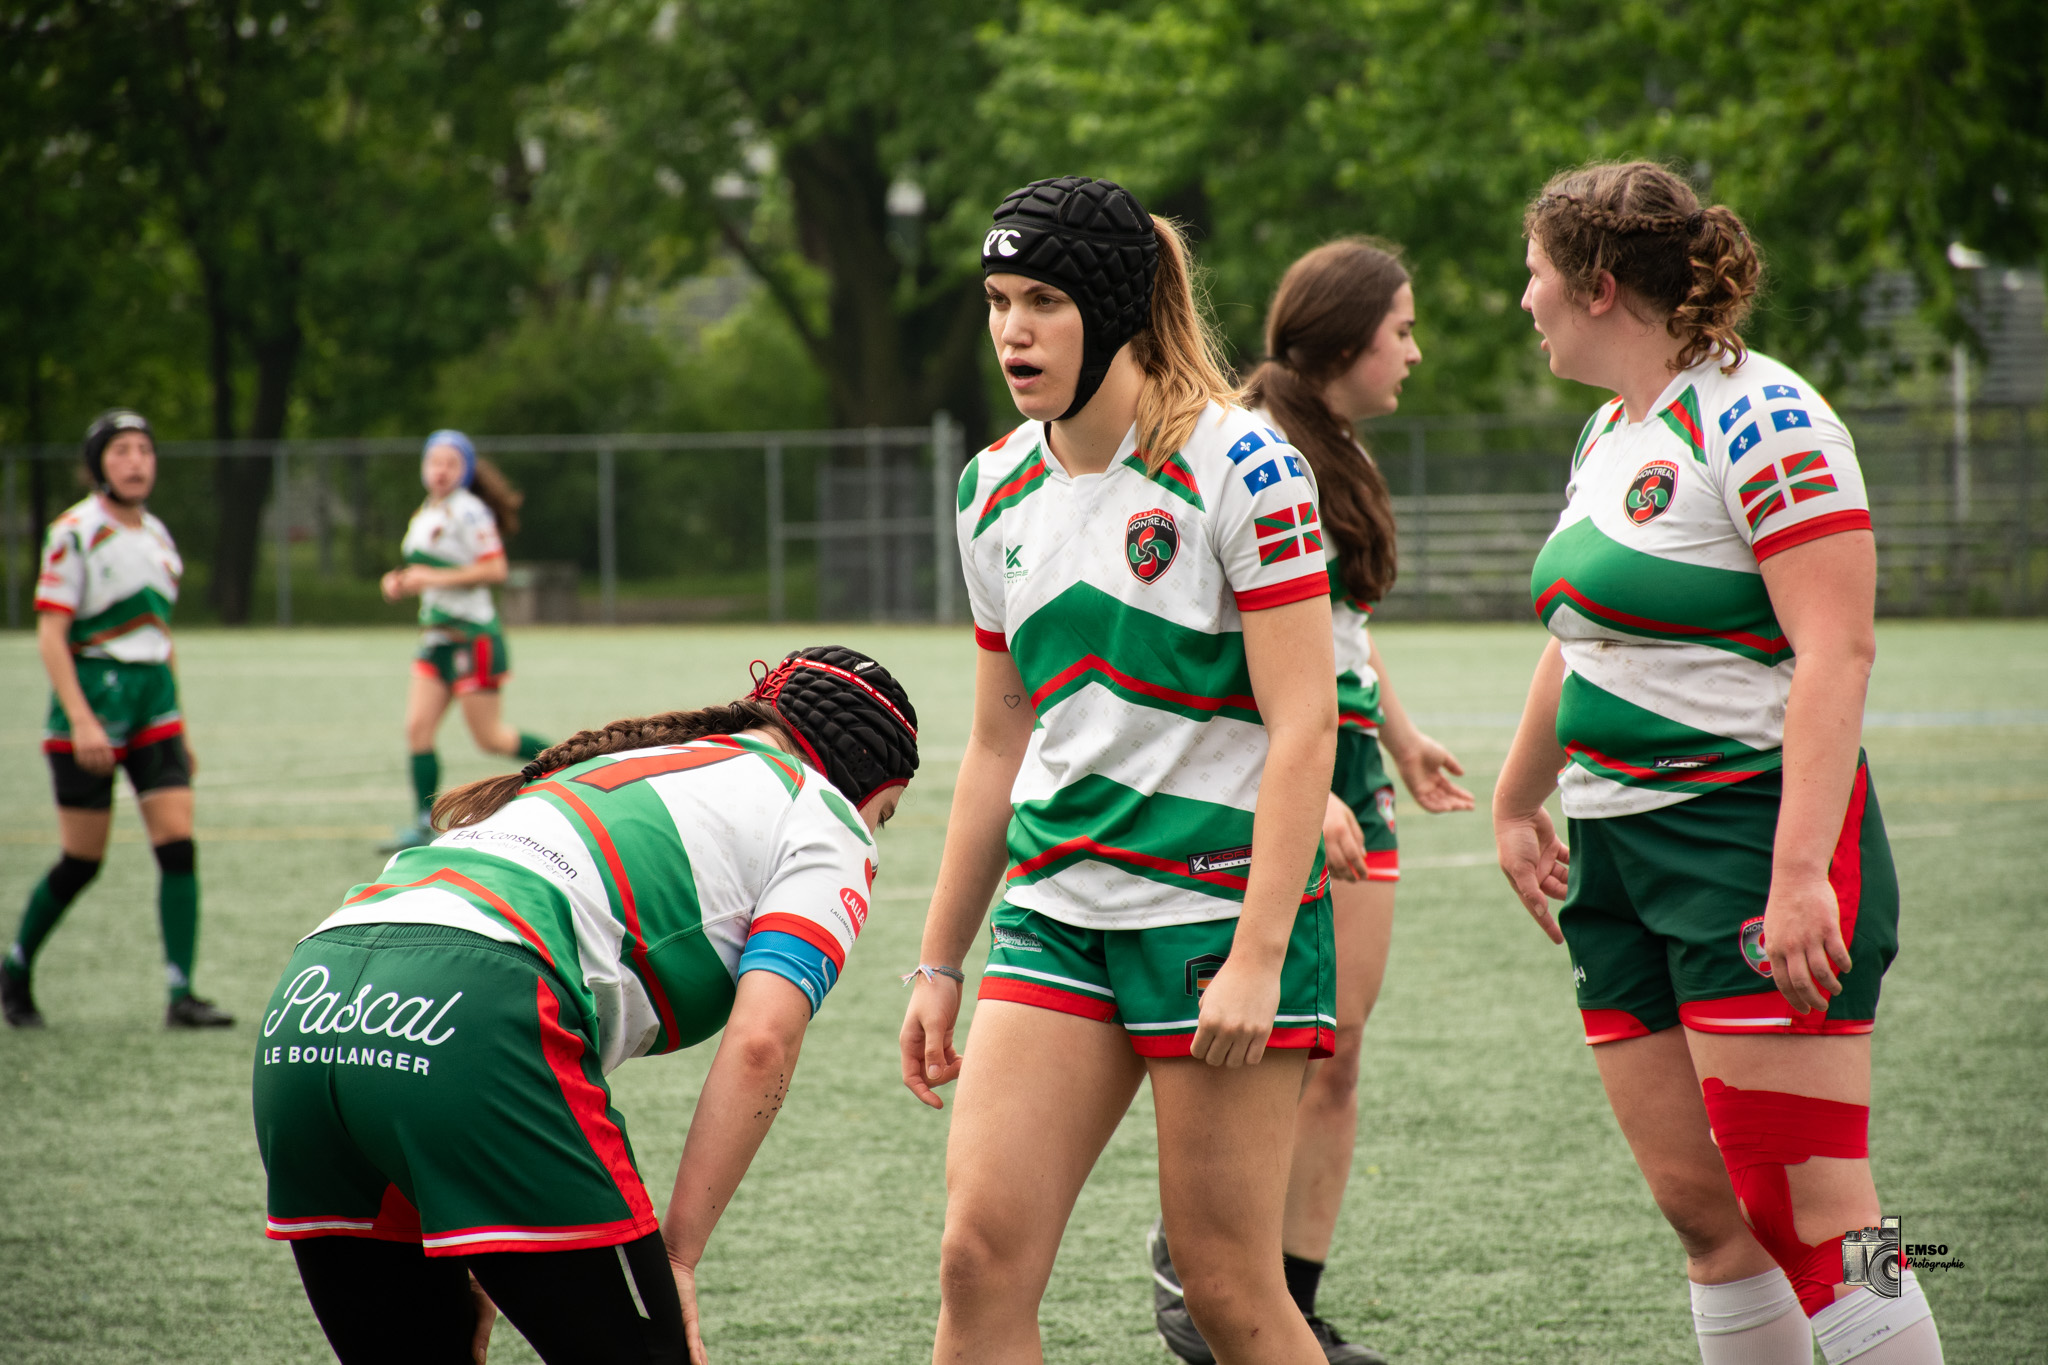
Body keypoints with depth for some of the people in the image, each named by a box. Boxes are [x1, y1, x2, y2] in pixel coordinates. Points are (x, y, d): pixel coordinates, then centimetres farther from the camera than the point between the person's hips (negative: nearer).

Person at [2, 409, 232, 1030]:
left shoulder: (157, 535, 12)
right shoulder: (74, 532, -7)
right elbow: (50, 635, -11)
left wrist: (179, 729, 19)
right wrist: (80, 720, -20)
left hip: (155, 699, 6)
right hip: (92, 696, -5)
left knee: (178, 844, -8)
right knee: (82, 861, -1)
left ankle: (181, 995, -9)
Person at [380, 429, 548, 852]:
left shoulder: (469, 511, -12)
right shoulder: (425, 515, 14)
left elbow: (494, 569, -19)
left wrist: (432, 578, -19)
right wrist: (402, 582, 5)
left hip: (473, 634, -8)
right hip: (437, 636, 8)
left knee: (490, 738, -2)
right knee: (418, 727, -4)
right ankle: (425, 823, -2)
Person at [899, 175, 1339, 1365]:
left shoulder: (1237, 465, -10)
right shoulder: (996, 491, 10)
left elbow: (1303, 724, -14)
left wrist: (1258, 957, -20)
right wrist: (940, 965, 18)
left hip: (1223, 909, -6)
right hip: (1056, 910, 6)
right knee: (982, 1255, -7)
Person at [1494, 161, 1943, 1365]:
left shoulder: (1759, 419, -13)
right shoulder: (1611, 431, 15)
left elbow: (1836, 652, -21)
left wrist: (1799, 872, -28)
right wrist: (1519, 803, 38)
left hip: (1753, 833, -9)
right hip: (1618, 853, 9)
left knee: (1805, 1211, -12)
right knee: (1701, 1207, 7)